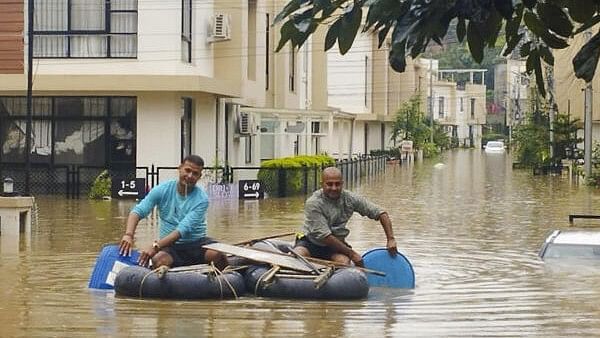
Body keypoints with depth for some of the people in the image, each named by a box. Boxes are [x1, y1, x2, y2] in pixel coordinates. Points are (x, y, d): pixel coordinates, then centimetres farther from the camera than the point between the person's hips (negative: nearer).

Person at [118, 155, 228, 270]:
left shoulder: (201, 199, -10)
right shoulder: (163, 190, -1)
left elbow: (183, 229, -21)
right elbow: (138, 211, -7)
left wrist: (155, 246, -31)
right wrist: (128, 234, -28)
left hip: (197, 243, -1)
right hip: (171, 246, 1)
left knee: (219, 255, -32)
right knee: (158, 259, -35)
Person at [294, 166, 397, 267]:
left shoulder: (349, 199, -6)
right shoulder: (313, 204, -18)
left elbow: (381, 213, -1)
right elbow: (324, 236, -21)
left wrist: (391, 239, -12)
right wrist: (351, 253, -21)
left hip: (337, 244, 3)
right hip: (311, 241, -3)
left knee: (343, 262, -31)